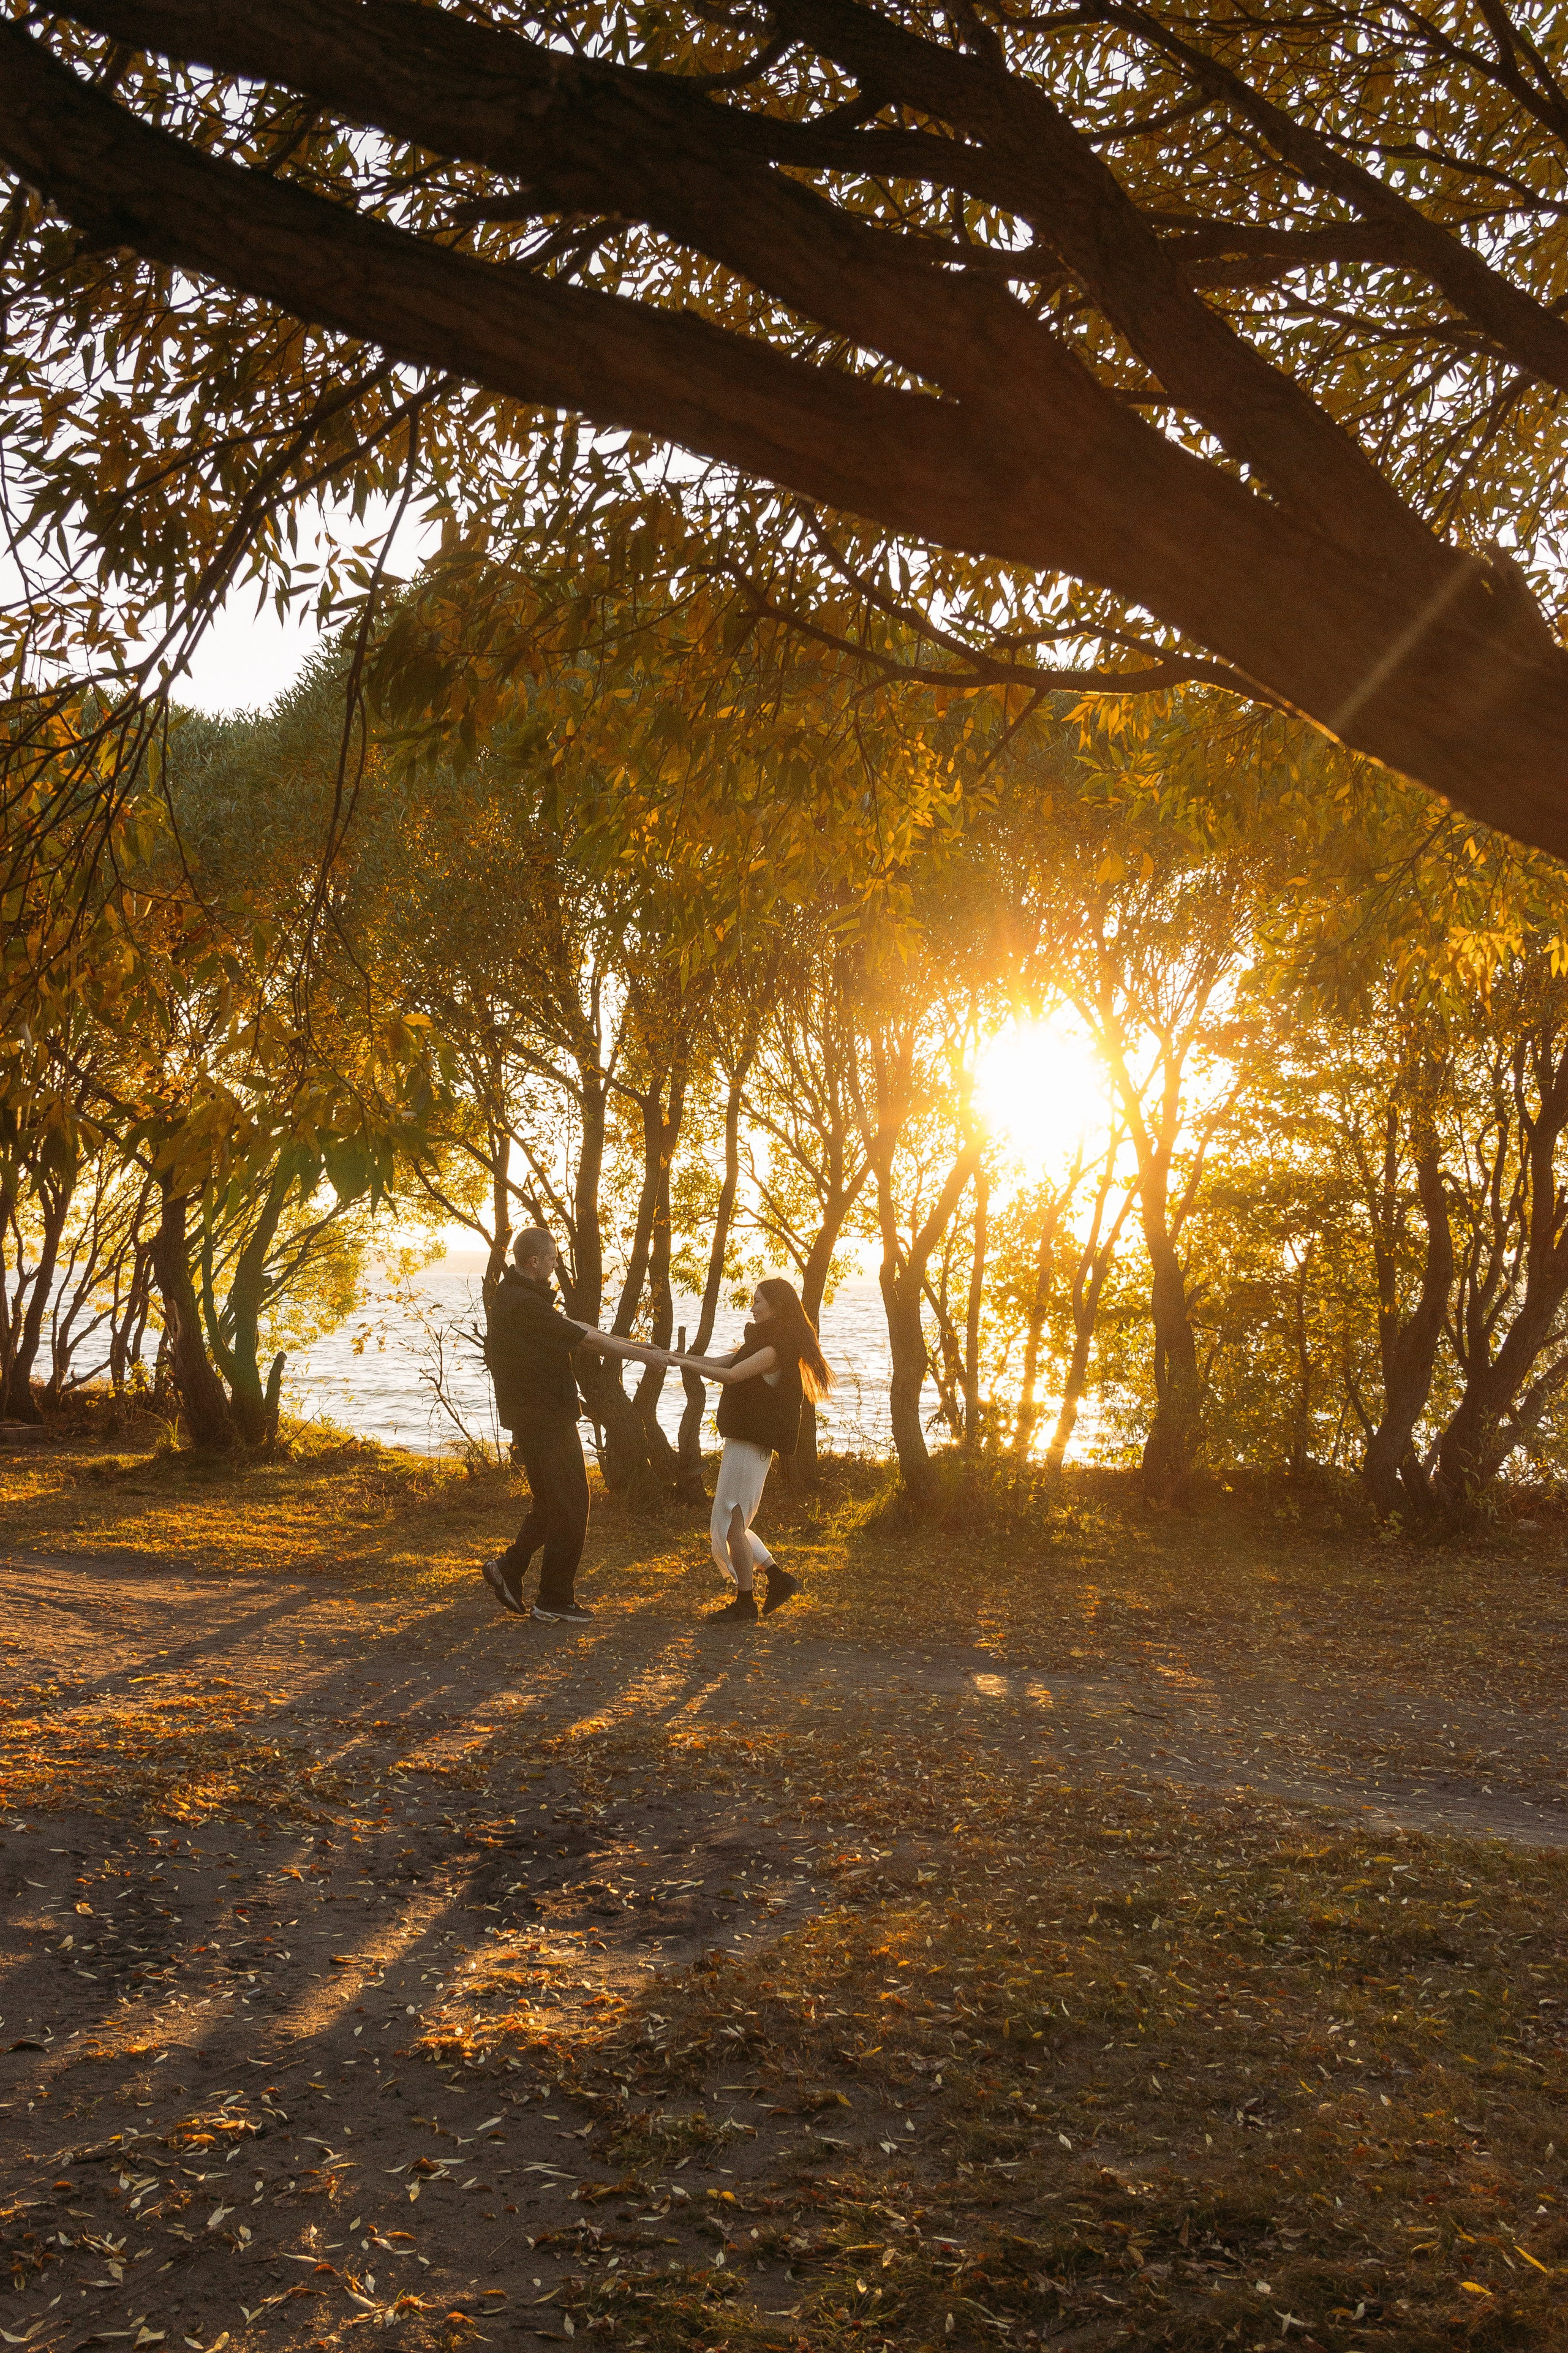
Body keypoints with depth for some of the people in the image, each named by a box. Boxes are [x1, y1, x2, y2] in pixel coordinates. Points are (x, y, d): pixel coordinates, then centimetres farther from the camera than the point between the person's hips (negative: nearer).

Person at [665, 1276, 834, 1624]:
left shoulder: (776, 1349, -15)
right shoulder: (762, 1344, 17)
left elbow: (731, 1375, -24)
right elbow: (721, 1362, 15)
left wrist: (683, 1362, -21)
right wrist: (679, 1357, 5)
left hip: (751, 1445, -10)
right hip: (741, 1441, 10)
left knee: (730, 1523, -5)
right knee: (730, 1523, 14)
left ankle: (745, 1606, 1)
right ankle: (778, 1578, 18)